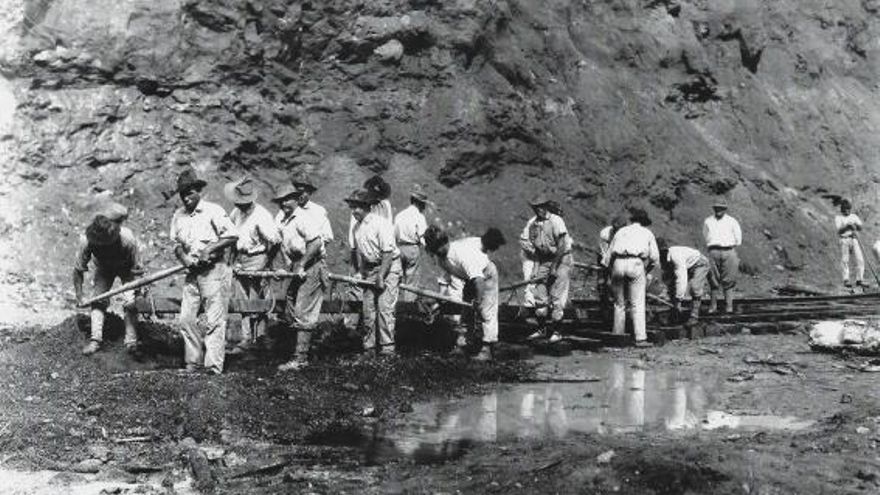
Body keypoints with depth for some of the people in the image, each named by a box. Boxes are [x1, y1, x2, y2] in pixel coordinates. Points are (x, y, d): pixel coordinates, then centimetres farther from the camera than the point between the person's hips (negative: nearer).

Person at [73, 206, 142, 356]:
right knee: (98, 301, -10)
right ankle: (95, 339, -3)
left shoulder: (127, 239, -40)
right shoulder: (87, 241, -33)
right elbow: (78, 270, -18)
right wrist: (79, 296, -18)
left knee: (130, 303, -16)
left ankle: (131, 340, -6)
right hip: (104, 268, 2)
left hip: (126, 268, -2)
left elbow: (137, 269, -25)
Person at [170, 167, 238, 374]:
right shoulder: (178, 216, 10)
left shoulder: (213, 211, -6)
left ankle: (214, 367, -3)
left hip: (214, 270, -6)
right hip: (192, 273, 6)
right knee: (186, 318, 3)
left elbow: (233, 236, -10)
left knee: (214, 321, -5)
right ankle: (194, 361, 15)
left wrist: (210, 249, -16)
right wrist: (183, 257, -6)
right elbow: (176, 243, 14)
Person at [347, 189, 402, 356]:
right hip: (369, 269, 7)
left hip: (389, 267, -7)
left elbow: (388, 252, -20)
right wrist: (359, 272, 5)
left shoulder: (381, 223, -17)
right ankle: (369, 348, 12)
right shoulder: (357, 227, 5)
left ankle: (387, 348, -5)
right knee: (368, 309, 5)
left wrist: (381, 276, -21)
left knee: (385, 308, -10)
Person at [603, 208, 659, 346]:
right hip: (636, 264, -2)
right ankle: (640, 338, -9)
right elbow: (654, 257, 12)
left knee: (619, 303, 11)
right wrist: (646, 271, 24)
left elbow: (609, 254, 21)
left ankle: (617, 336, 11)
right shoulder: (647, 233, 21)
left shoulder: (621, 231, 27)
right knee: (638, 304, -3)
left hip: (618, 263, 2)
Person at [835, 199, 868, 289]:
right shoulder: (838, 218, 5)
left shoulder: (854, 216, 17)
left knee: (860, 259, -5)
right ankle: (846, 280, -6)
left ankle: (859, 280, 0)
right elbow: (839, 231, -7)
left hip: (854, 240, 3)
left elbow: (860, 227, 5)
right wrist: (847, 226, -22)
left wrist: (856, 225, -16)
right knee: (844, 260, -7)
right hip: (844, 240, -3)